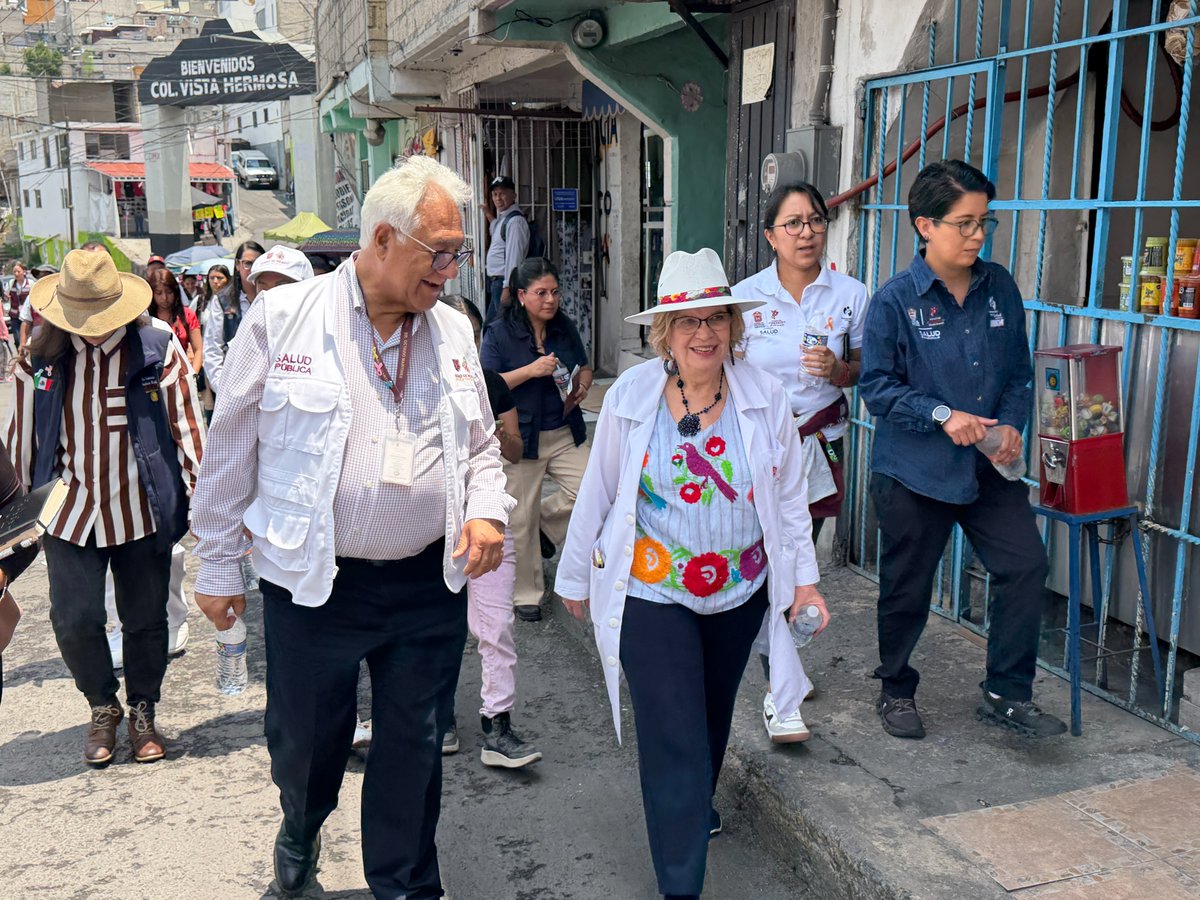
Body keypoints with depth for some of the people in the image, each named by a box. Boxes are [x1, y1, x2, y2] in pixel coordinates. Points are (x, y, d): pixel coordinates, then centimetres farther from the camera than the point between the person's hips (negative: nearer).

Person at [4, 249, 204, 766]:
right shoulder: (42, 359, -2)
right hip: (70, 511, 1)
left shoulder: (159, 351, -9)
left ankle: (142, 713, 31)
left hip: (142, 511, -1)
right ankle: (103, 709, 25)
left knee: (145, 620, 9)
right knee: (74, 621, -1)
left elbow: (186, 428, -4)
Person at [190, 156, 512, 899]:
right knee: (305, 739, 16)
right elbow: (231, 452, -1)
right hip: (312, 584, -2)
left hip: (430, 584, 3)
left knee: (416, 749, 13)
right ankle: (300, 831, 51)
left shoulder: (454, 331, 4)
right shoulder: (282, 318, -7)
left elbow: (480, 445, 15)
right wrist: (218, 565, 2)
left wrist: (487, 509, -5)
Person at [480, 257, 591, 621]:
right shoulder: (500, 334, -8)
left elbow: (584, 368, 18)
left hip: (565, 433, 4)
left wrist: (581, 387, -5)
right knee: (522, 520, 4)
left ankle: (546, 523, 21)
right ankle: (527, 594, 21)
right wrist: (531, 370, -22)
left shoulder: (566, 328, 7)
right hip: (521, 437, -4)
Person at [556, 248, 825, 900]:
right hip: (651, 595, -3)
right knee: (673, 737, -4)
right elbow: (597, 495, -2)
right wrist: (575, 576, 5)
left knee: (712, 714, 22)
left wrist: (804, 578, 1)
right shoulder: (629, 397, -11)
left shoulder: (765, 397, -7)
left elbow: (790, 496, 2)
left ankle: (695, 804, 52)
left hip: (741, 592, 3)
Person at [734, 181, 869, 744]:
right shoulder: (746, 296, -4)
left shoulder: (850, 294, 0)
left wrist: (838, 370, -13)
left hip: (820, 442, 3)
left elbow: (862, 371, 10)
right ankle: (777, 694, -7)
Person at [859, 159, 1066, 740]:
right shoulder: (895, 300, -11)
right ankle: (896, 691, 32)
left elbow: (1019, 370, 10)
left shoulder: (999, 287, 3)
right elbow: (877, 385, -11)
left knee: (1026, 565, -3)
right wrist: (943, 415, -21)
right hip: (912, 471, -4)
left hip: (988, 467, 4)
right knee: (907, 586, 9)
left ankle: (1007, 694, 15)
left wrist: (1011, 424, -7)